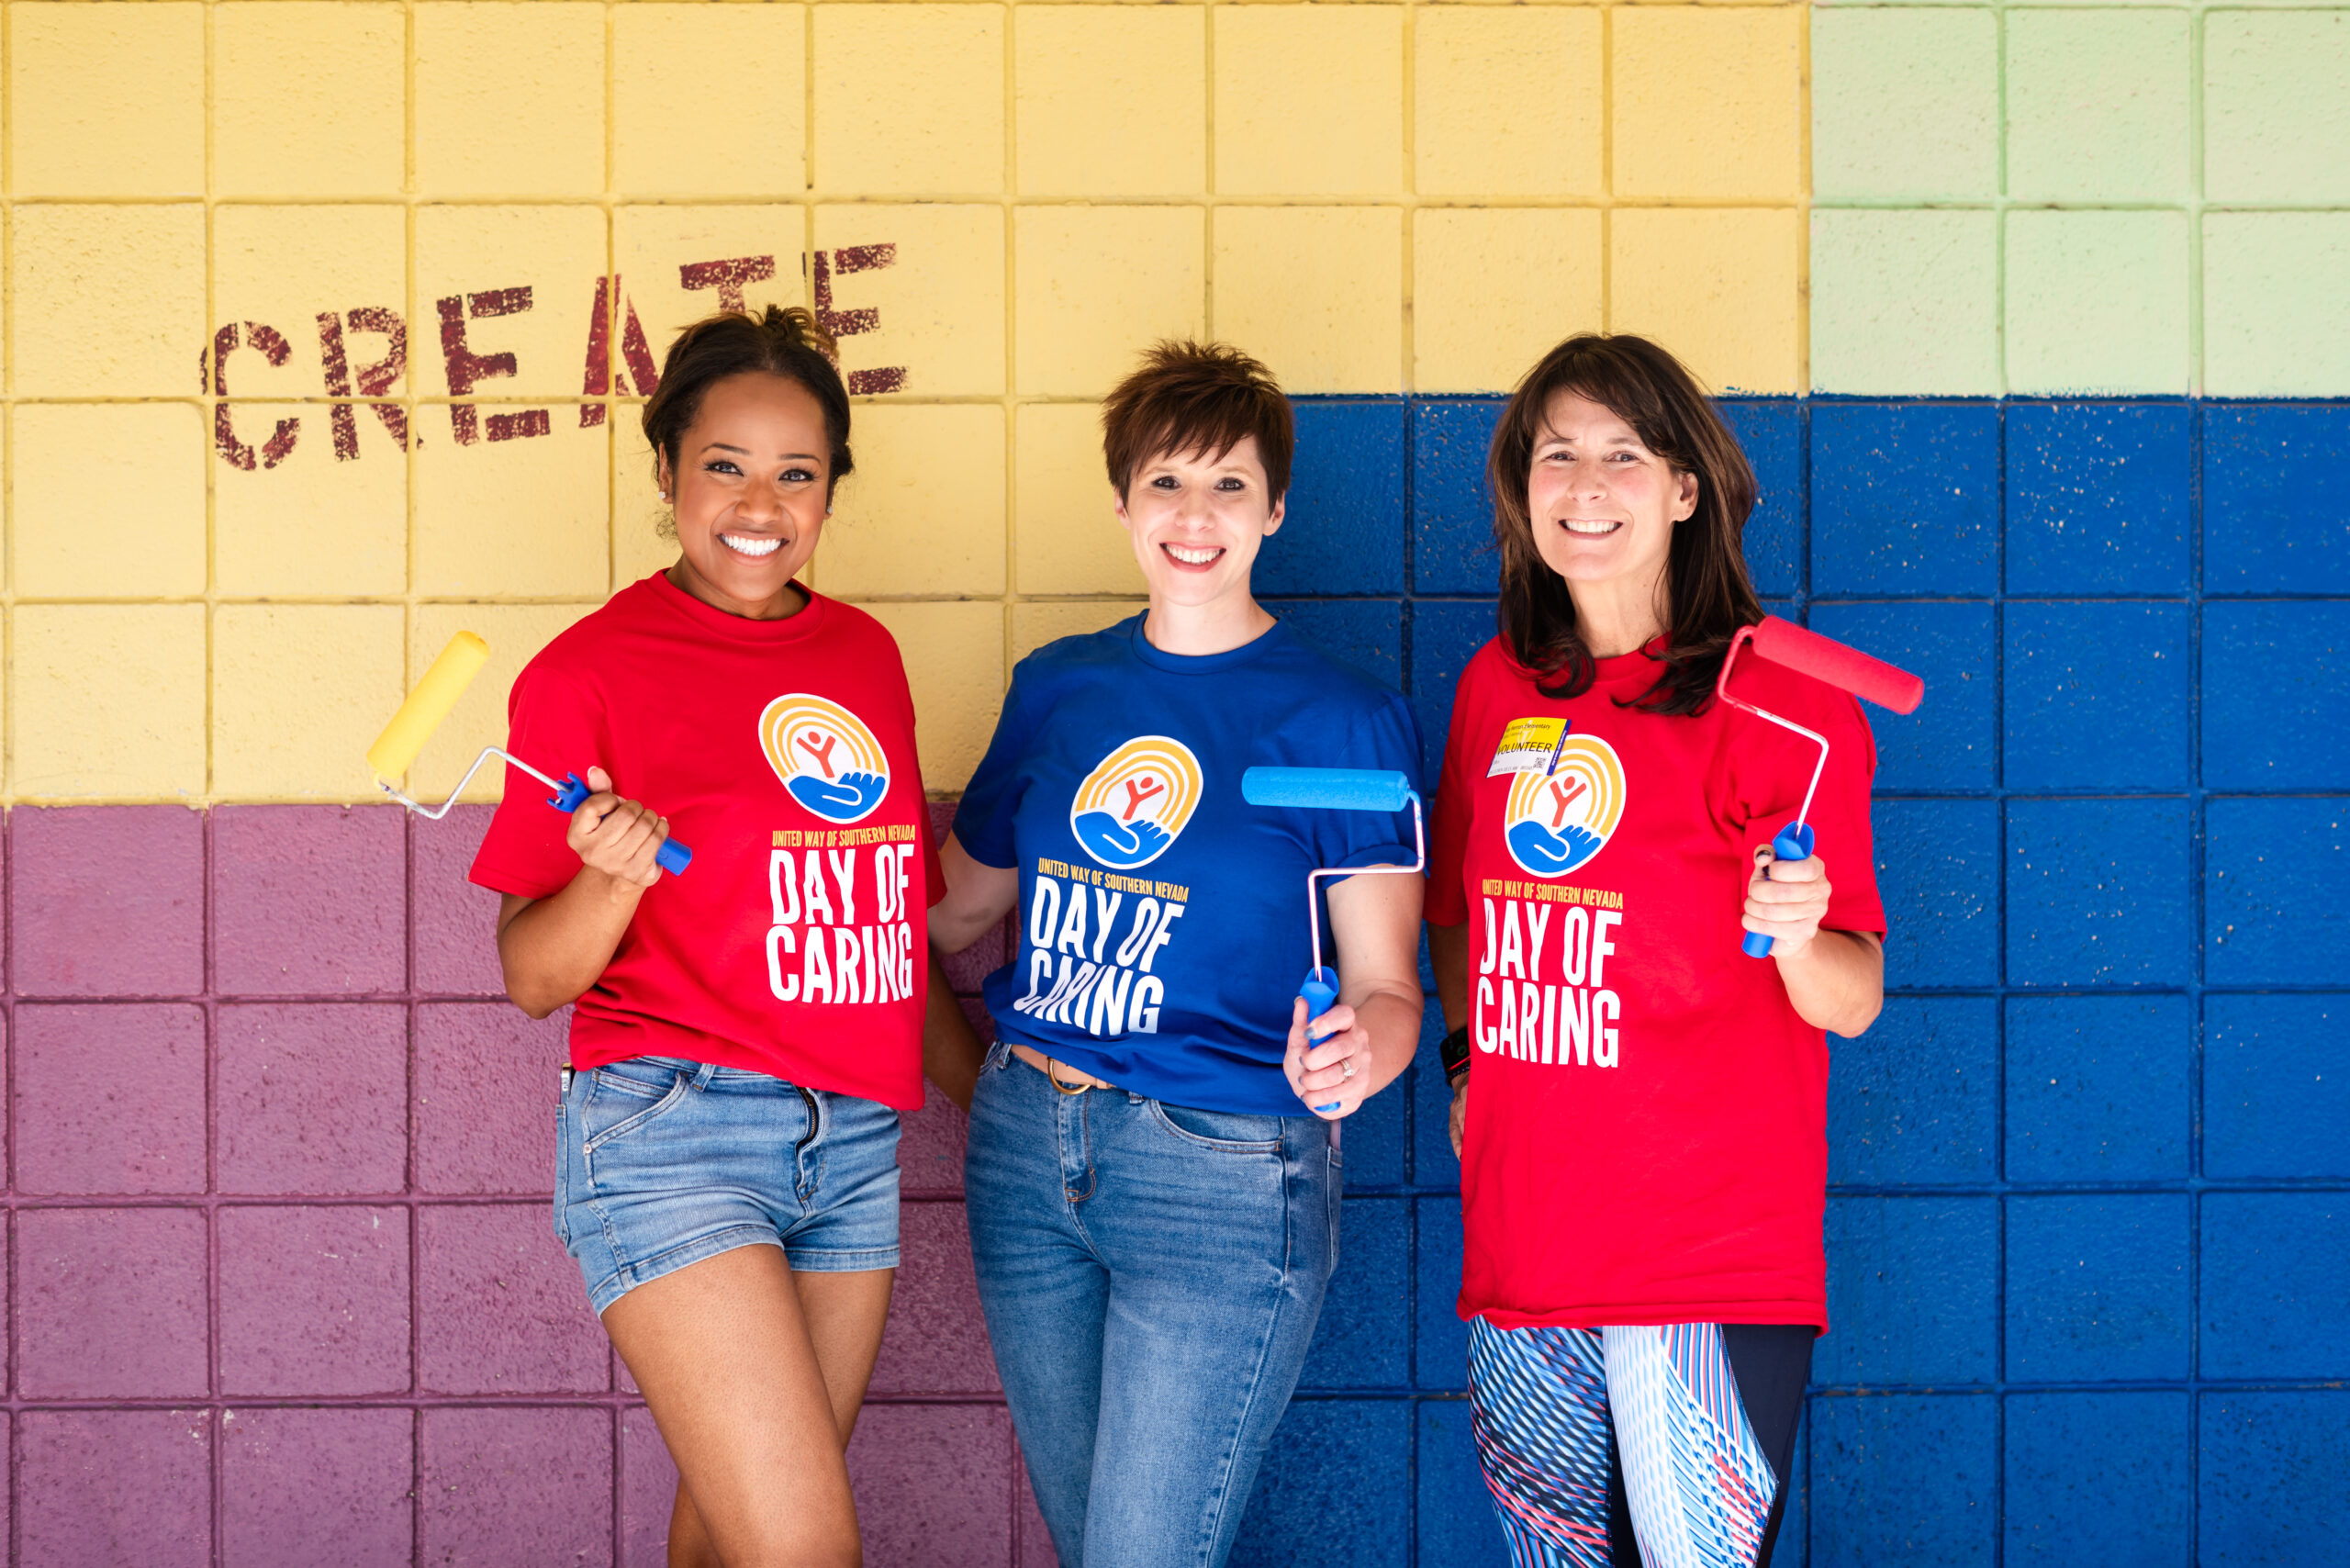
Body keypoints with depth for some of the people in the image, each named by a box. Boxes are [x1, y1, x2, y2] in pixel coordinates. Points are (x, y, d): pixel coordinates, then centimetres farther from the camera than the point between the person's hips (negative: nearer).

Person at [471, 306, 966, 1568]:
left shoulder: (864, 654, 11)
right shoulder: (590, 670, -5)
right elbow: (533, 978, -4)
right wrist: (614, 876, -22)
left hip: (854, 1135, 6)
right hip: (673, 1133, -5)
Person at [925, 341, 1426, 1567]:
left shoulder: (1340, 716, -6)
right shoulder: (1057, 687, 8)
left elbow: (1386, 982, -9)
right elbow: (956, 906, 17)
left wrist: (1356, 1052, -31)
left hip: (1225, 1169, -5)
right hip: (1028, 1146, 5)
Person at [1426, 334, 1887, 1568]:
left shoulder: (1778, 702, -8)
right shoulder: (1496, 690, 7)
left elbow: (1853, 1004, -9)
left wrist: (1797, 941, -29)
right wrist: (1466, 1062, 9)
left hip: (1713, 1267, -5)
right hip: (1521, 1245, 5)